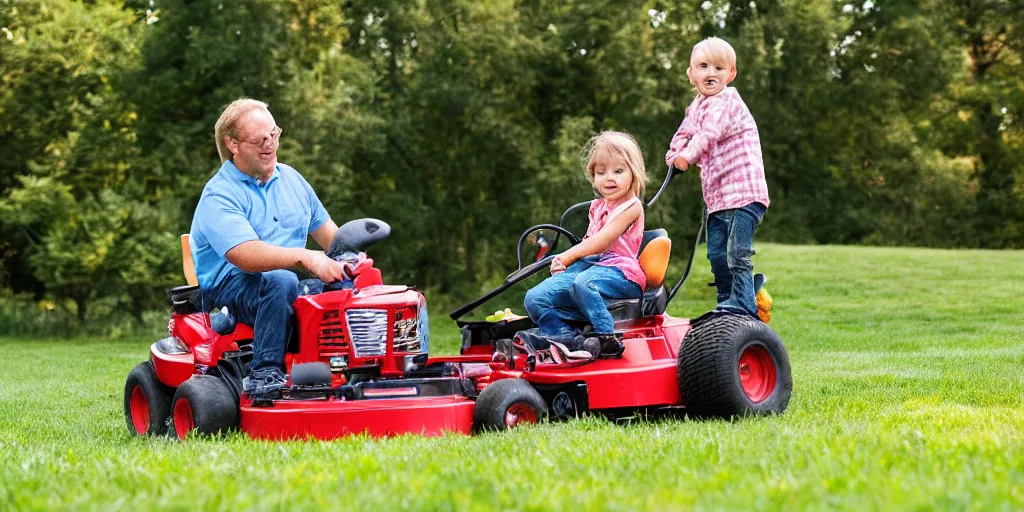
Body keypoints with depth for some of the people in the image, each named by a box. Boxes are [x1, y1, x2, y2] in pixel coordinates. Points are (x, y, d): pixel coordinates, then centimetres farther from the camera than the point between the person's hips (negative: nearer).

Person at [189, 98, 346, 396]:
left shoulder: (291, 179, 15)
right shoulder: (219, 196, -9)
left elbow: (327, 232, 18)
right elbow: (246, 256, -25)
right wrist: (305, 257, -36)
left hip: (289, 288, 6)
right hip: (229, 289, -6)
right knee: (280, 281, -37)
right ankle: (264, 375, -36)